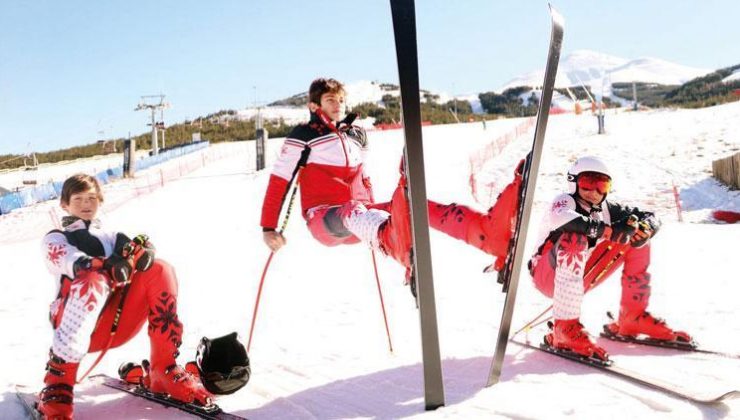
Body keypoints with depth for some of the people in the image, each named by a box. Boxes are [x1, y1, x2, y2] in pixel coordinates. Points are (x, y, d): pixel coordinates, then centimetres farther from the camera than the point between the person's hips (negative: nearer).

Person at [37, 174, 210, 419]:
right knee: (94, 280, -33)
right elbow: (72, 261, -9)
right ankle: (58, 382, -33)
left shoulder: (111, 238, 27)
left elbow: (138, 254, 4)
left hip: (117, 326, 3)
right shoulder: (55, 240, 16)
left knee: (160, 271, -16)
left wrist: (140, 251, -22)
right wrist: (106, 266, -29)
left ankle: (164, 371, -18)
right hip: (78, 326, -3)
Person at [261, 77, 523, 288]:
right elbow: (279, 181, 0)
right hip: (324, 220, -5)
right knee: (353, 212, -41)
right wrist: (269, 228, -4)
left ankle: (491, 232, -51)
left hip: (358, 219, 5)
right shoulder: (304, 135, 2)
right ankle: (401, 249, -79)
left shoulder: (357, 136, 19)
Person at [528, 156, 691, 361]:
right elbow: (559, 218, -39)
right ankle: (564, 328, -38)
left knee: (637, 238, 4)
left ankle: (633, 317, 4)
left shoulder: (607, 209, 4)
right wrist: (608, 230, -38)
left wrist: (641, 228, -20)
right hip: (548, 277, -6)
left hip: (582, 279, 7)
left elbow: (651, 218, 5)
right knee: (575, 239, -36)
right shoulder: (566, 200, -13)